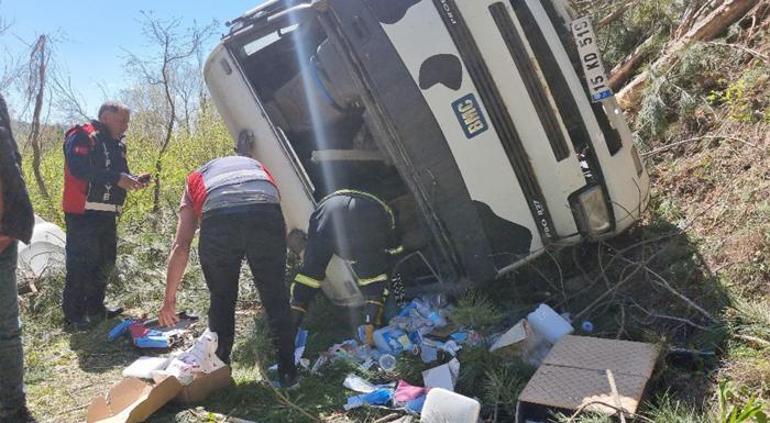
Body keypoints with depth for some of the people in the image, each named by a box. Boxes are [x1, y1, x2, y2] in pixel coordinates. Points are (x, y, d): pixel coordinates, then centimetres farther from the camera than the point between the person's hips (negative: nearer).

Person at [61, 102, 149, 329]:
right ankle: (74, 314, 3)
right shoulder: (82, 137, -10)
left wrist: (133, 179, 1)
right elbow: (79, 168, -24)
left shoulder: (116, 144, 17)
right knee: (81, 263, -6)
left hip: (107, 214, 9)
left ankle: (95, 307, 27)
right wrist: (117, 178, -26)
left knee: (105, 261, 14)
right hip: (83, 214, -9)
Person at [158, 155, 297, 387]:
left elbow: (180, 246, 27)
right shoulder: (257, 167, 42)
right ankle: (287, 371, 22)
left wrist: (169, 300, 30)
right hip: (265, 214, 1)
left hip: (217, 218, 0)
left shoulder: (195, 180, 37)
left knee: (221, 300, 21)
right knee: (275, 296, 16)